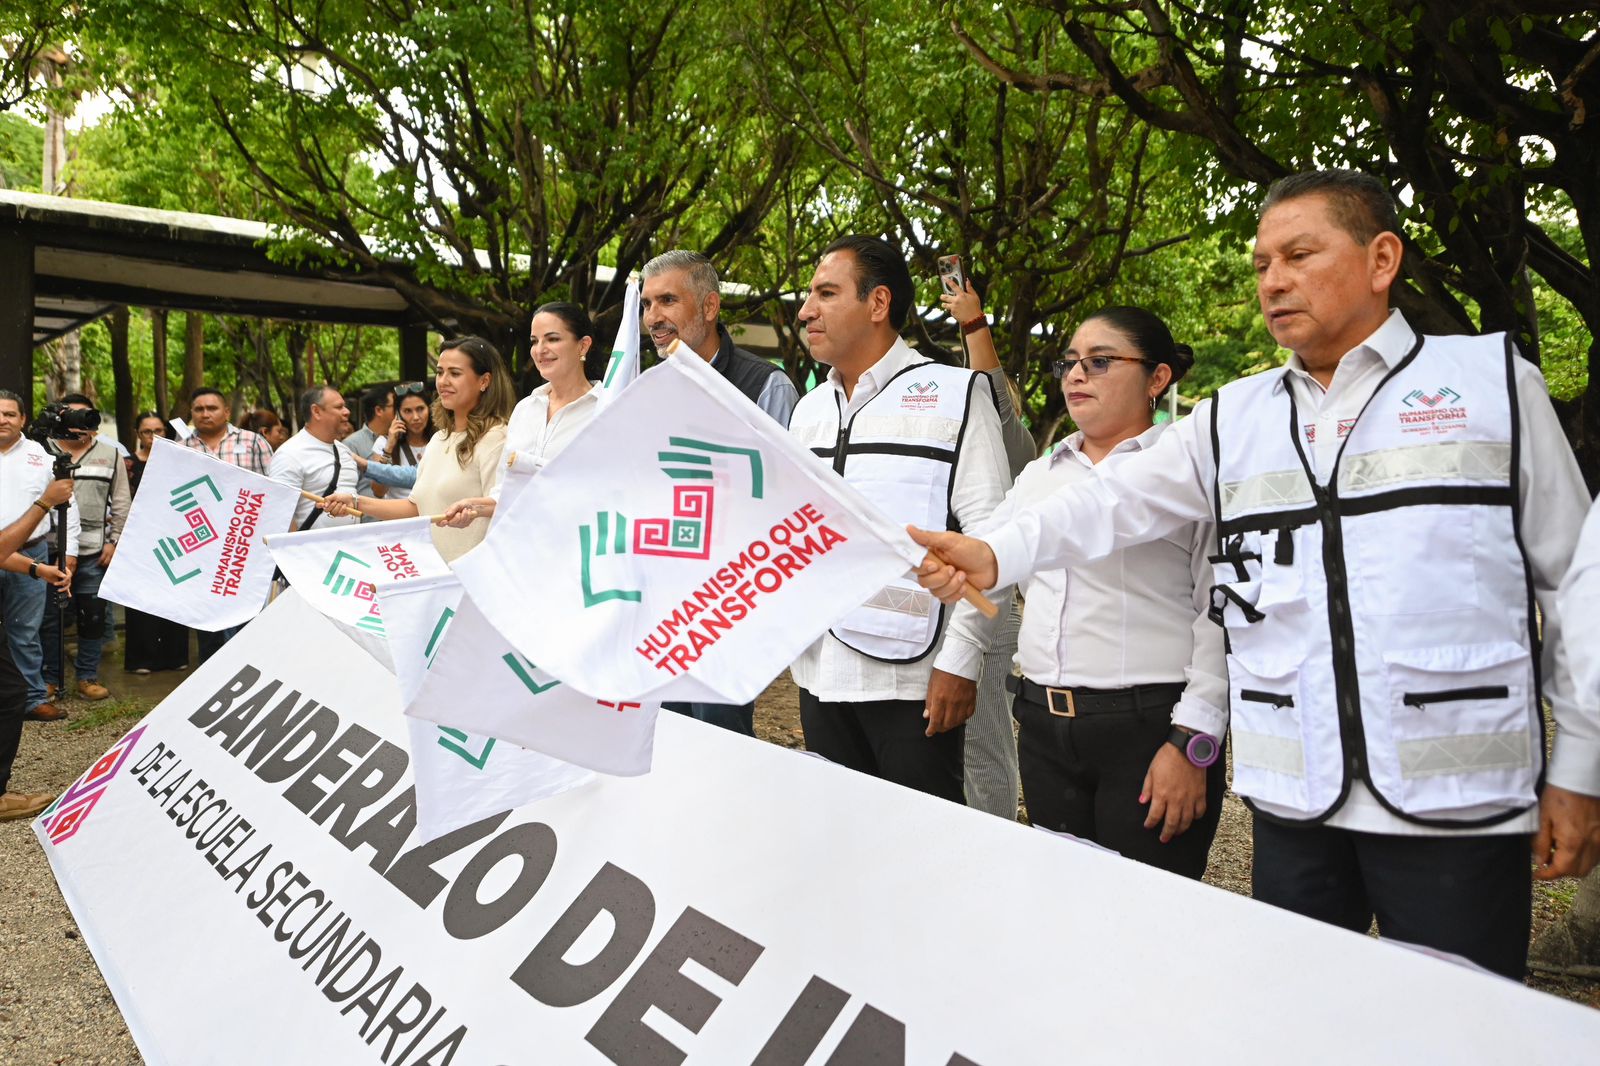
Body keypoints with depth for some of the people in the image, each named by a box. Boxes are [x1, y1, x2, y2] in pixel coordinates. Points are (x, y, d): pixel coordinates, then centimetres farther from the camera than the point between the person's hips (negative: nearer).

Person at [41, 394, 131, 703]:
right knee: (48, 617, 4)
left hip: (94, 550, 1)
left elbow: (122, 504, 6)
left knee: (94, 616, 3)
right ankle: (50, 678, 15)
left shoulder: (110, 455, 8)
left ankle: (88, 677, 15)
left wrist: (114, 542, -1)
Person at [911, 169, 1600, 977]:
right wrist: (996, 555, -19)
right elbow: (1110, 504, 0)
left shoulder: (1490, 381, 3)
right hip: (1290, 801, 3)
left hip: (1458, 805, -2)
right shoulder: (1233, 418, 10)